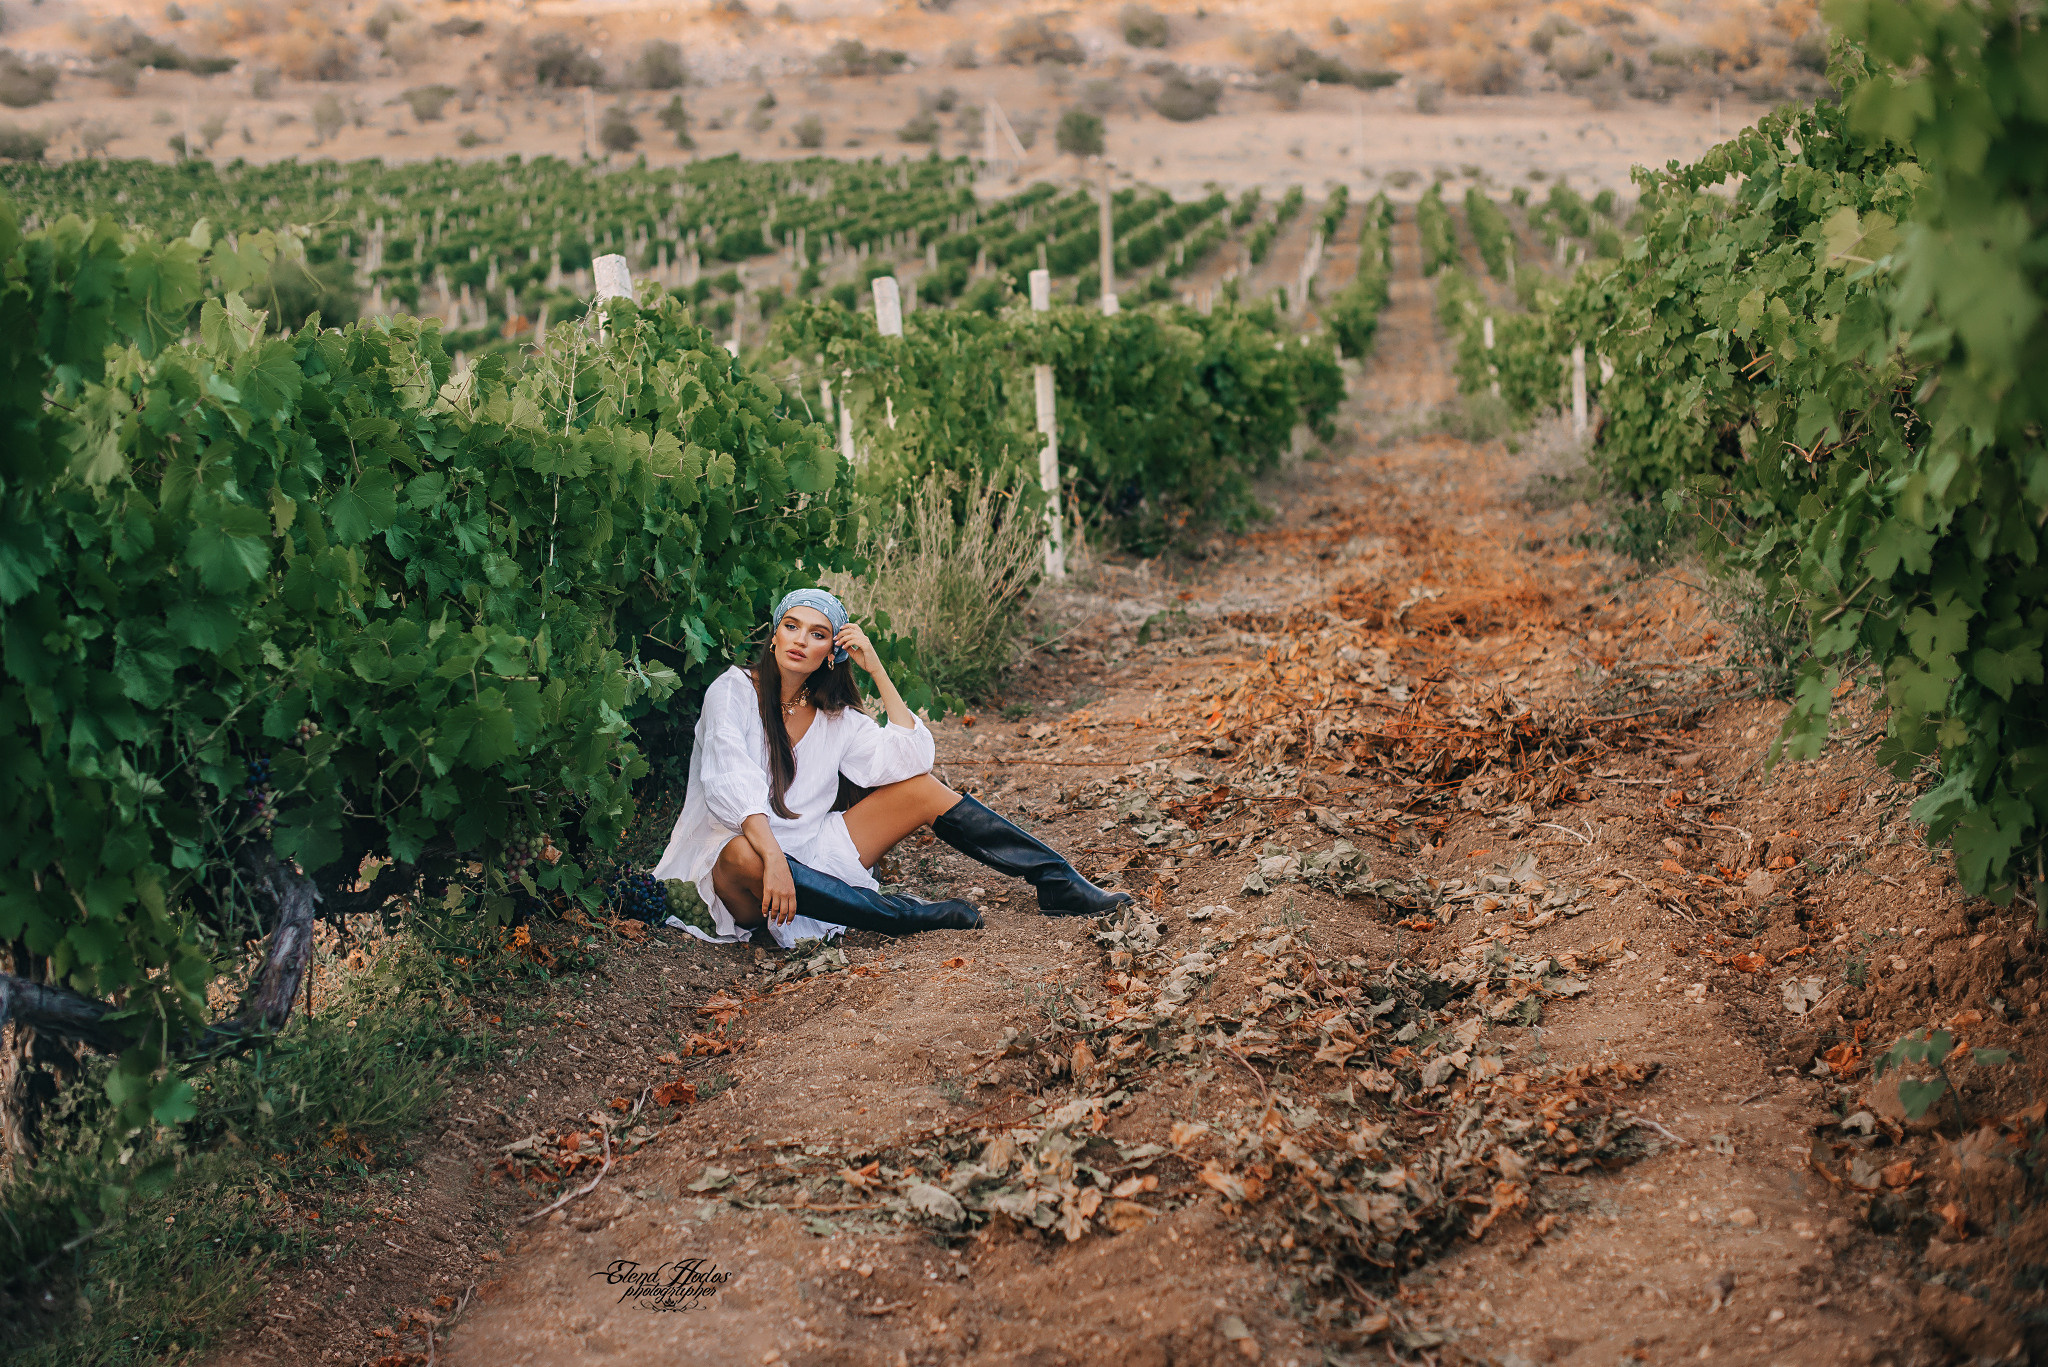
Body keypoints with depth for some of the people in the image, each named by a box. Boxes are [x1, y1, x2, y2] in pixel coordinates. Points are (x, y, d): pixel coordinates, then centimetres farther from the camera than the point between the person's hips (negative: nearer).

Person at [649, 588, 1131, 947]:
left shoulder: (834, 717, 7)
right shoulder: (734, 692, -8)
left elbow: (907, 761, -8)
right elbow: (733, 785, -24)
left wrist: (877, 669, -6)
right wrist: (773, 859, -40)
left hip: (809, 854, 6)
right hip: (735, 865, -6)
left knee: (922, 789, -6)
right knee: (746, 856, -43)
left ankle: (1061, 886, -7)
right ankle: (909, 915, -34)